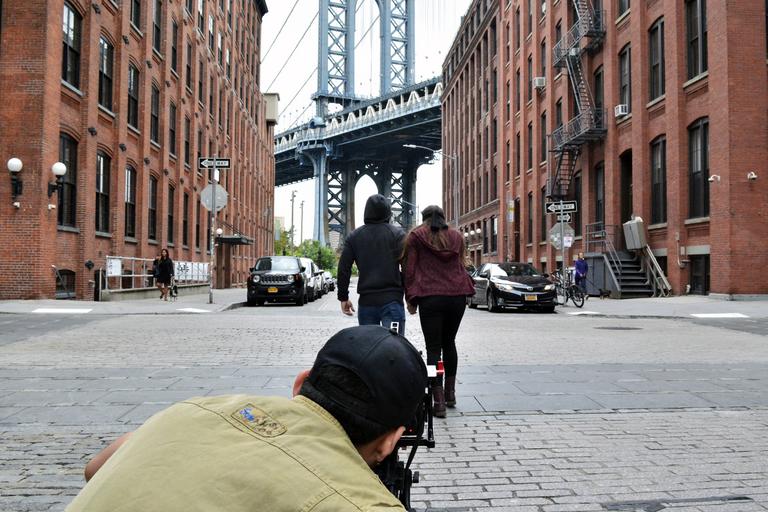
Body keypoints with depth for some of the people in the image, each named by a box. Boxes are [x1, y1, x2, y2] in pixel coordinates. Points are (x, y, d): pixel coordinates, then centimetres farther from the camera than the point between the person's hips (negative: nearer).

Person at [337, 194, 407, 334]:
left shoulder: (354, 236, 8)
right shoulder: (397, 233, -1)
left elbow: (343, 269, 5)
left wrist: (343, 298, 12)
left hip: (366, 301, 3)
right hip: (392, 300, -3)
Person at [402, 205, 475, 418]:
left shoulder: (415, 236, 5)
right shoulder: (457, 236, 15)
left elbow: (409, 270, 1)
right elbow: (460, 266, 19)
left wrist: (411, 299, 5)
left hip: (430, 297, -4)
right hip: (457, 296, 4)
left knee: (433, 347, -2)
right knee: (449, 343, 19)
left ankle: (438, 401, -7)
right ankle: (450, 392, 26)